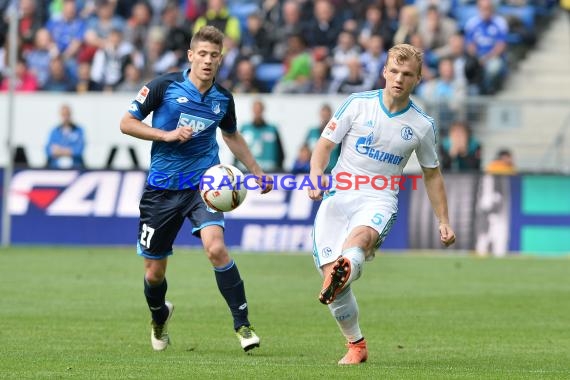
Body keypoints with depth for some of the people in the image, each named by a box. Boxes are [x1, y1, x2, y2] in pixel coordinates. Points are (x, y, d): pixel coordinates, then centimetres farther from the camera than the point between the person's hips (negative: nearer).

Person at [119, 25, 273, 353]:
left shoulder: (223, 99, 4)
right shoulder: (164, 86, -6)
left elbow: (231, 135, 24)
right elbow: (127, 123, -3)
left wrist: (256, 171, 23)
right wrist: (167, 135, -15)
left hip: (203, 182, 1)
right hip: (162, 187, 0)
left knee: (216, 247, -26)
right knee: (154, 273, 6)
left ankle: (243, 324, -17)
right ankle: (160, 317, 41)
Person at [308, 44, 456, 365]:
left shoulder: (423, 125, 6)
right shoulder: (358, 104, 2)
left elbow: (432, 173, 19)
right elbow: (324, 145, 5)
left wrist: (444, 221, 16)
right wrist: (317, 176, -15)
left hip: (379, 201, -1)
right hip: (338, 197, 1)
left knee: (361, 236, -38)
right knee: (331, 279, -10)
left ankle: (345, 271, -70)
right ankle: (356, 345, 9)